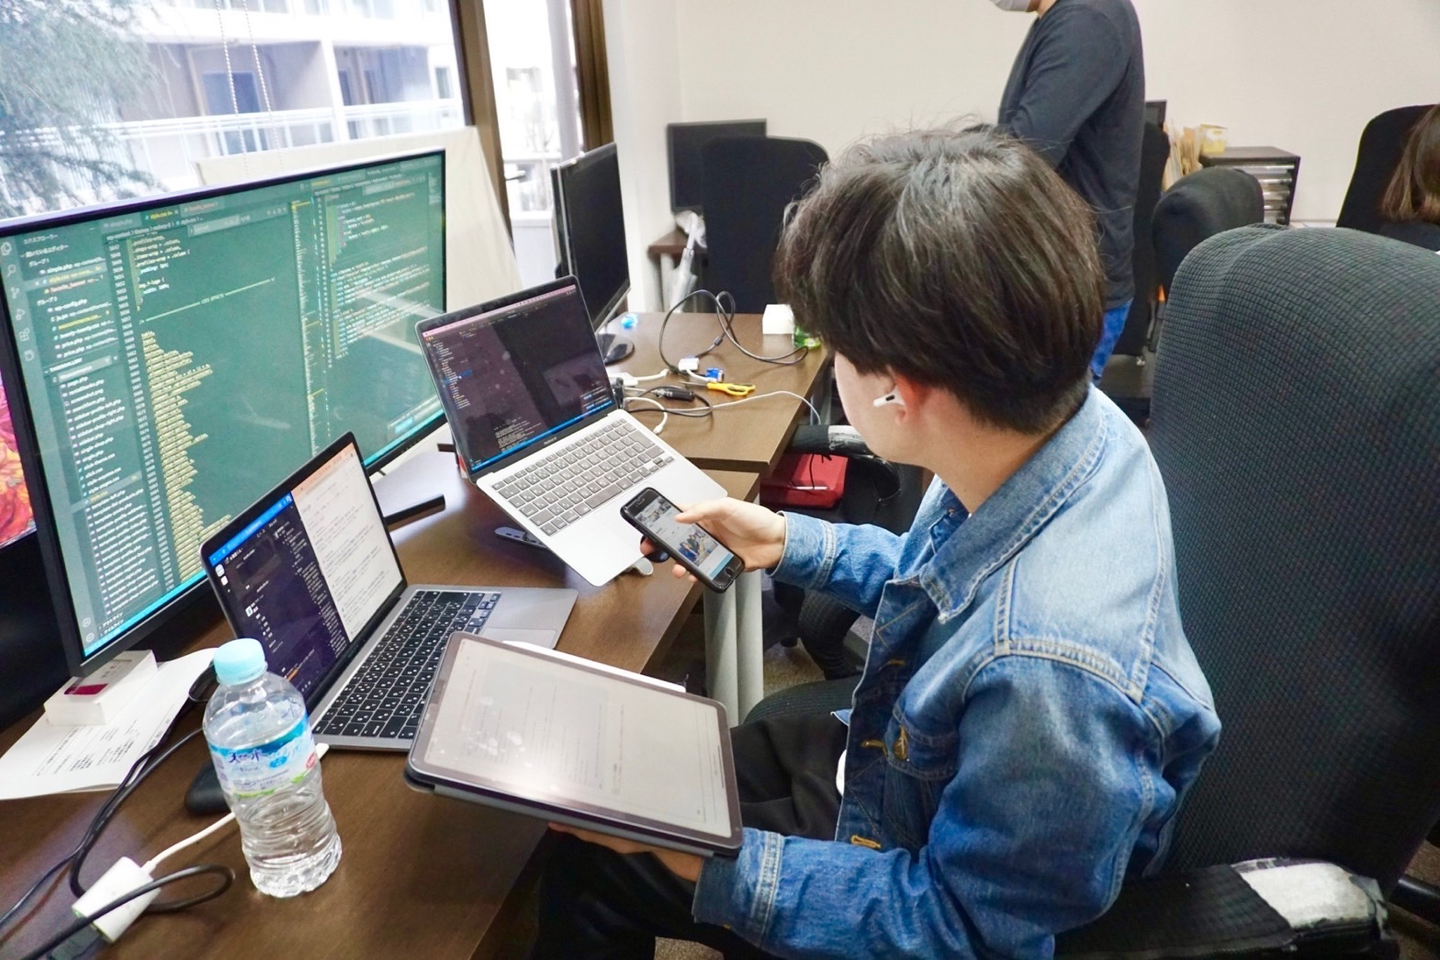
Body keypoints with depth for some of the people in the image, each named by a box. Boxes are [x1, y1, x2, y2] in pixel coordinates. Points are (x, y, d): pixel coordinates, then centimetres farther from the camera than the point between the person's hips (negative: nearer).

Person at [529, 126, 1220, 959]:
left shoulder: (1049, 668, -44)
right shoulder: (1065, 418, -19)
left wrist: (712, 865, -24)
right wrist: (794, 545, 5)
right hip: (898, 760, 7)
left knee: (593, 858, 8)